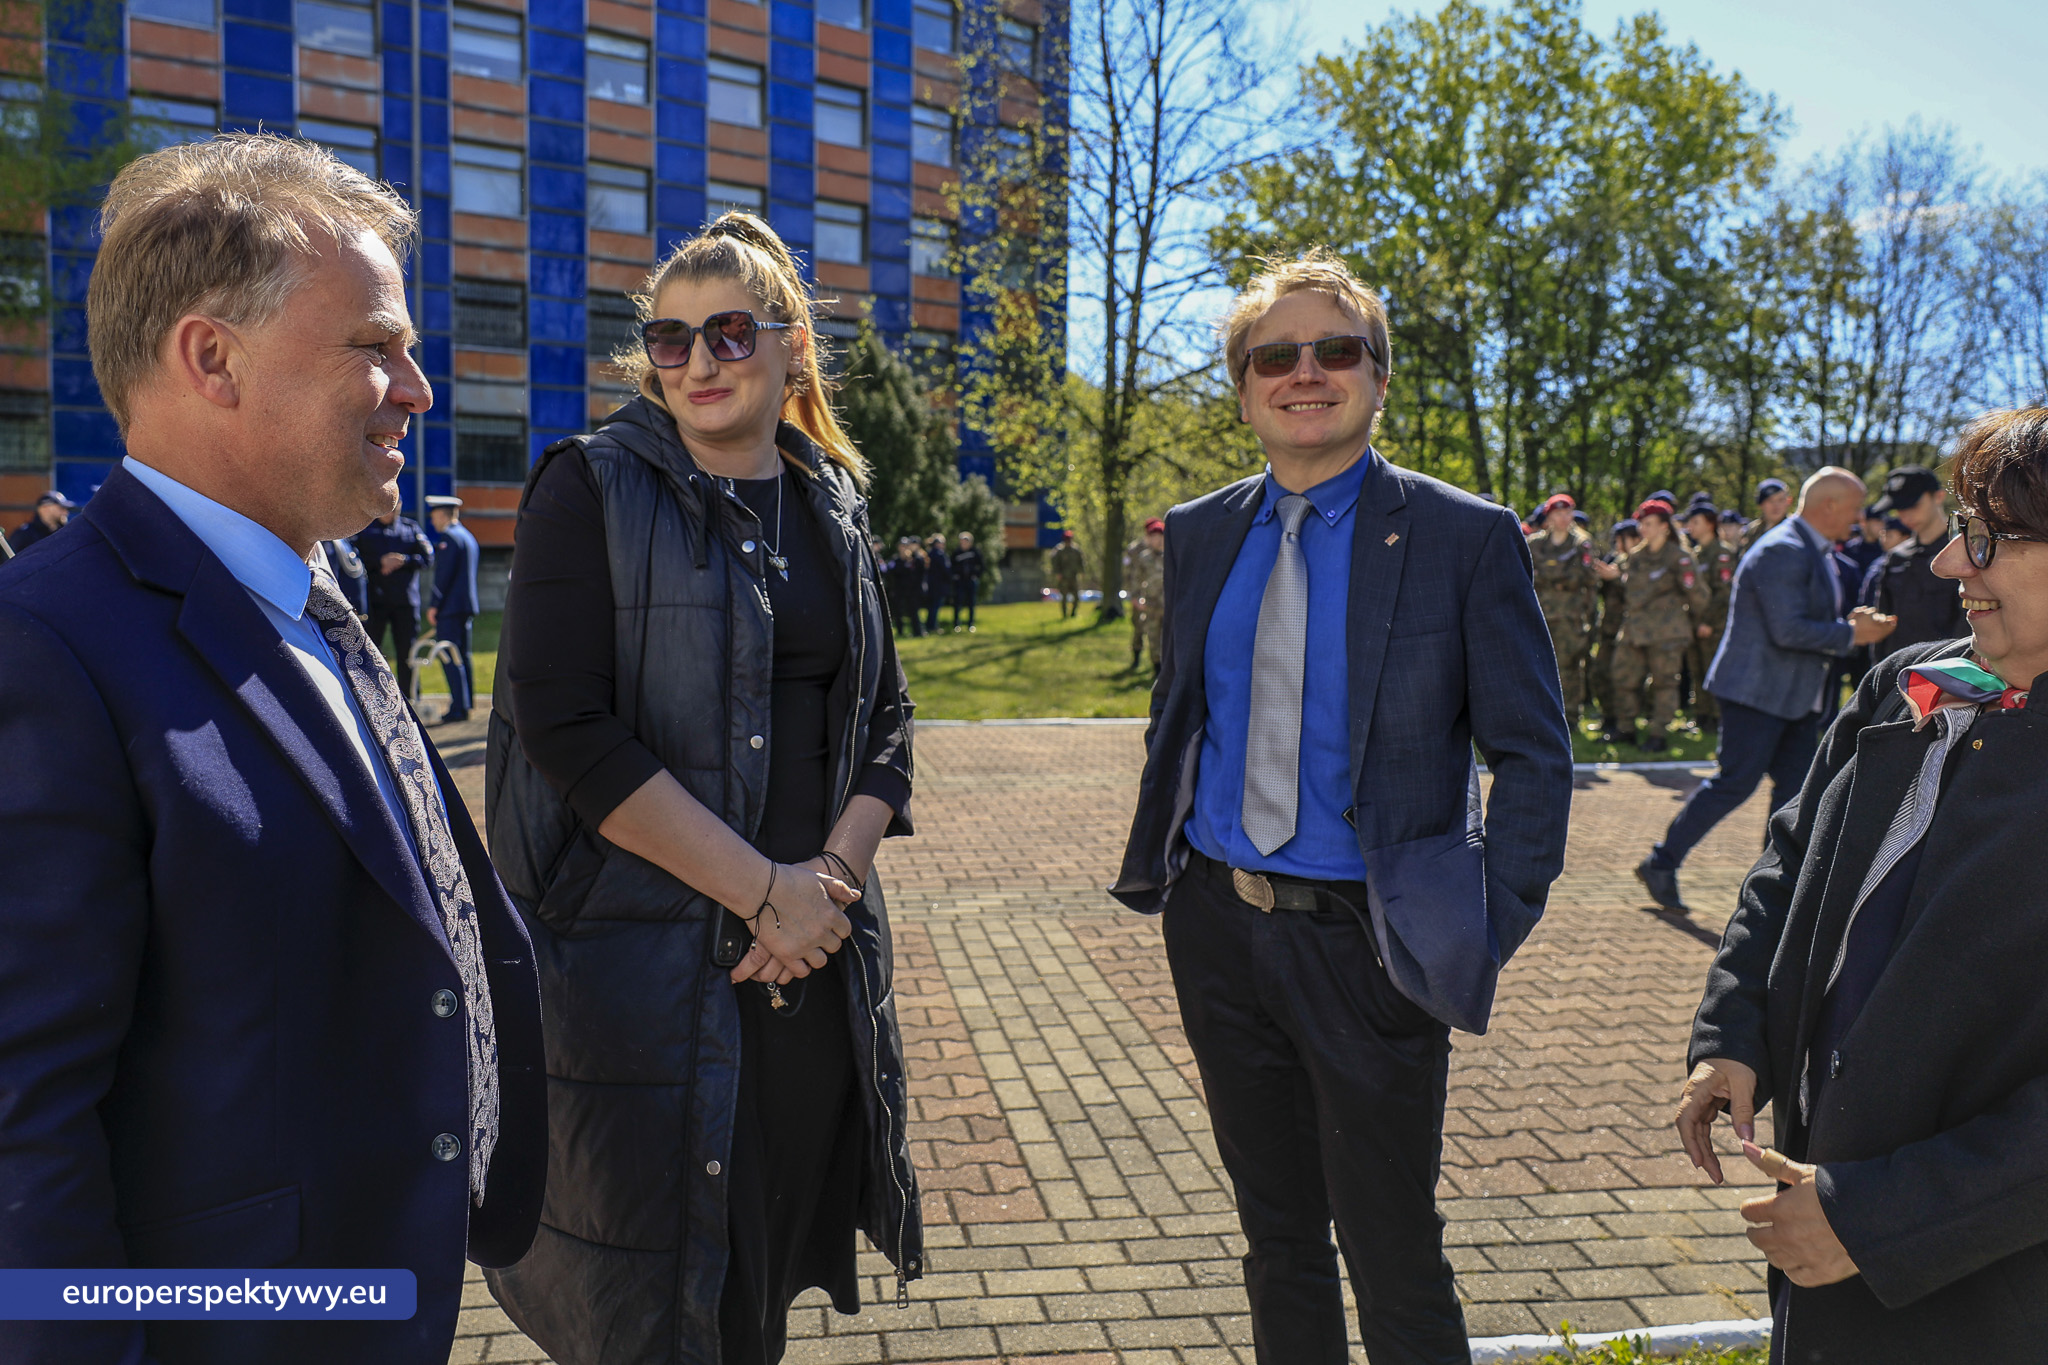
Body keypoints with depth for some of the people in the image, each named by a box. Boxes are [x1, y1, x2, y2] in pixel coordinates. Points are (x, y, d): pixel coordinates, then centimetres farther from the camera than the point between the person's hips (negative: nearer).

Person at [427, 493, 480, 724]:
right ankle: (464, 704, 15)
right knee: (462, 656, 12)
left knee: (450, 658, -10)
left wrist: (435, 605, -13)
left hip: (450, 608, -10)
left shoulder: (448, 537, -11)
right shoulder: (468, 536, 19)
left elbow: (444, 574, -17)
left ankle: (458, 709, -13)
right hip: (466, 606, 10)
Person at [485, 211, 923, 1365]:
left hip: (816, 956, 5)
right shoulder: (594, 489, -6)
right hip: (643, 951, -4)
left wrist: (837, 872, -9)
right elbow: (564, 723, -15)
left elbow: (884, 717, 10)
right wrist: (762, 889, -17)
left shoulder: (835, 506, 9)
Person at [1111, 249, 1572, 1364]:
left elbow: (1533, 755, -7)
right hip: (1218, 927, 5)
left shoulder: (1466, 538, -8)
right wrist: (1153, 860, 6)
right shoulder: (1199, 535, 6)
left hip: (1367, 940, -4)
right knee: (1277, 1233, 20)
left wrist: (1494, 931, -13)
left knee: (1395, 1262, 7)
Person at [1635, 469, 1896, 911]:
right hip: (1758, 691, -10)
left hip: (1797, 698, 10)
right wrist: (1850, 635, -15)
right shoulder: (1783, 551, -18)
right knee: (1735, 783, -6)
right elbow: (1788, 630, -24)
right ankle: (1661, 864, 3)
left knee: (1796, 787, 8)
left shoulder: (1814, 553, 16)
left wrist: (1850, 621, 4)